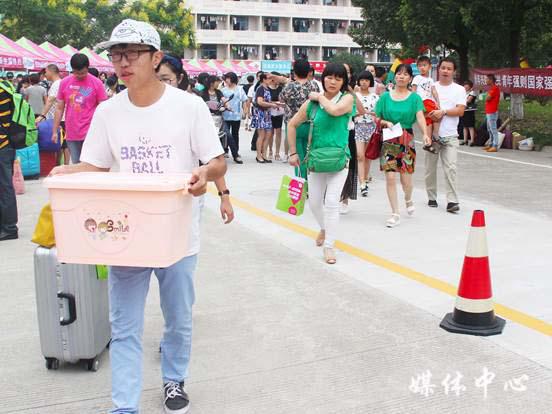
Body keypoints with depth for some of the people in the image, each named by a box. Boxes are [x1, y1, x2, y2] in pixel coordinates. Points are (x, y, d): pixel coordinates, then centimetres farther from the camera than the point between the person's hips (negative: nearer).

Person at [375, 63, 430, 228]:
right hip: (388, 141, 1)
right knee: (390, 177, -5)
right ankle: (395, 214, 5)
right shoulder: (385, 97, 6)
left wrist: (425, 134, -30)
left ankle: (408, 199, 36)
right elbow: (376, 119, 10)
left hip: (407, 140, -1)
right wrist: (386, 123, -12)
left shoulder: (414, 98, 2)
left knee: (405, 177, 1)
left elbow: (420, 117, -13)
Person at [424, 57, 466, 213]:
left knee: (451, 168, -11)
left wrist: (443, 112, -17)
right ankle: (432, 197, 21)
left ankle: (452, 201, -11)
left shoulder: (459, 89, 6)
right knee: (430, 168, 7)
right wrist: (430, 114, -11)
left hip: (450, 136, -2)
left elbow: (460, 110, -4)